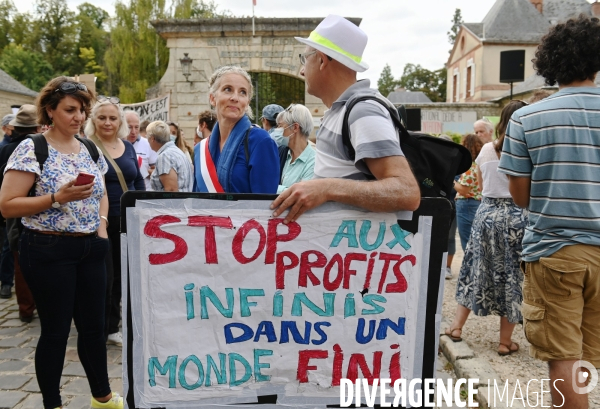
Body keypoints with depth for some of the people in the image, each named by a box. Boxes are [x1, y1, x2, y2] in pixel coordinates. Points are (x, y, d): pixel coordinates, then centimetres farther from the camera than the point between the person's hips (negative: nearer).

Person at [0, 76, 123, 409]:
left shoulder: (90, 150, 9)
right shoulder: (32, 149, -9)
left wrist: (101, 222, 2)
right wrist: (58, 197, -23)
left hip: (90, 248, 6)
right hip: (49, 251, -6)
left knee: (94, 326, 14)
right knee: (56, 331, 4)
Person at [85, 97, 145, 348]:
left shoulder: (128, 147, 9)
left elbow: (138, 180, 16)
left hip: (127, 222, 5)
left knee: (119, 276, 13)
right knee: (103, 278, 0)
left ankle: (112, 328, 27)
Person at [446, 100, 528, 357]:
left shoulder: (486, 150, 2)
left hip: (487, 213, 3)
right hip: (515, 216, -3)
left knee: (476, 270, 14)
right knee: (511, 276, 7)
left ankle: (457, 326, 18)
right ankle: (505, 341, 17)